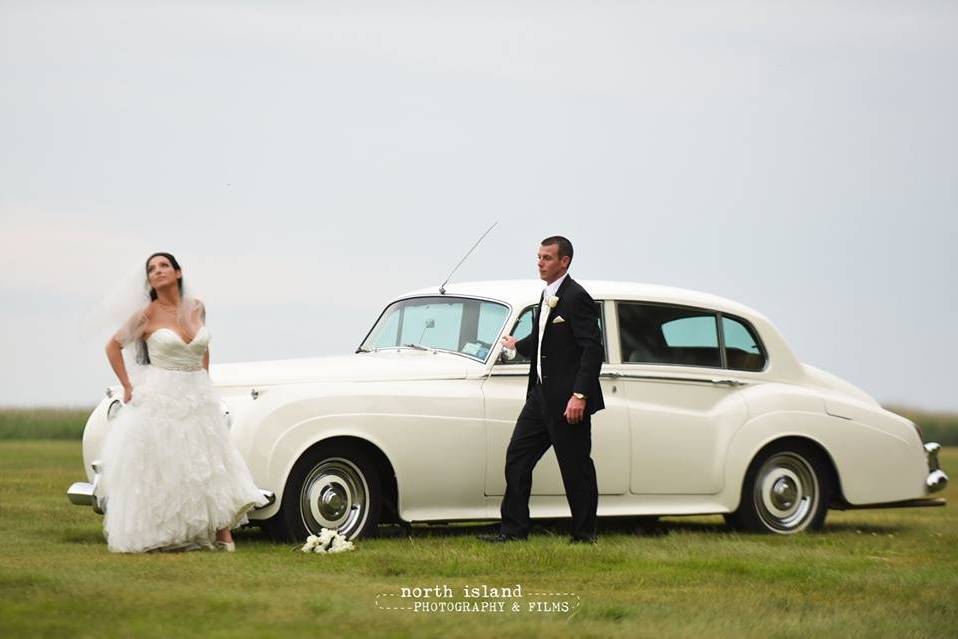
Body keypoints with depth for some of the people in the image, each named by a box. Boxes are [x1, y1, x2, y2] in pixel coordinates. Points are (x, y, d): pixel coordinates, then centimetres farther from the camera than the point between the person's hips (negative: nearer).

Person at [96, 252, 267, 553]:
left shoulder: (196, 308, 4)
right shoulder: (147, 315, -7)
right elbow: (113, 347, 1)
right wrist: (128, 387, -2)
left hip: (198, 396, 4)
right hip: (160, 399, -4)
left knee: (209, 465, 5)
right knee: (157, 468, -2)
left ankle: (223, 533, 8)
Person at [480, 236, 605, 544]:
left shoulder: (576, 298, -14)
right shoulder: (547, 296, 14)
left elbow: (592, 349, -19)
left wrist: (580, 395, -25)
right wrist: (519, 345, 32)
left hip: (569, 400, -9)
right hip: (541, 394, 9)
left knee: (576, 467, 0)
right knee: (517, 457, 6)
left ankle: (585, 533, 11)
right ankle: (514, 528, 10)